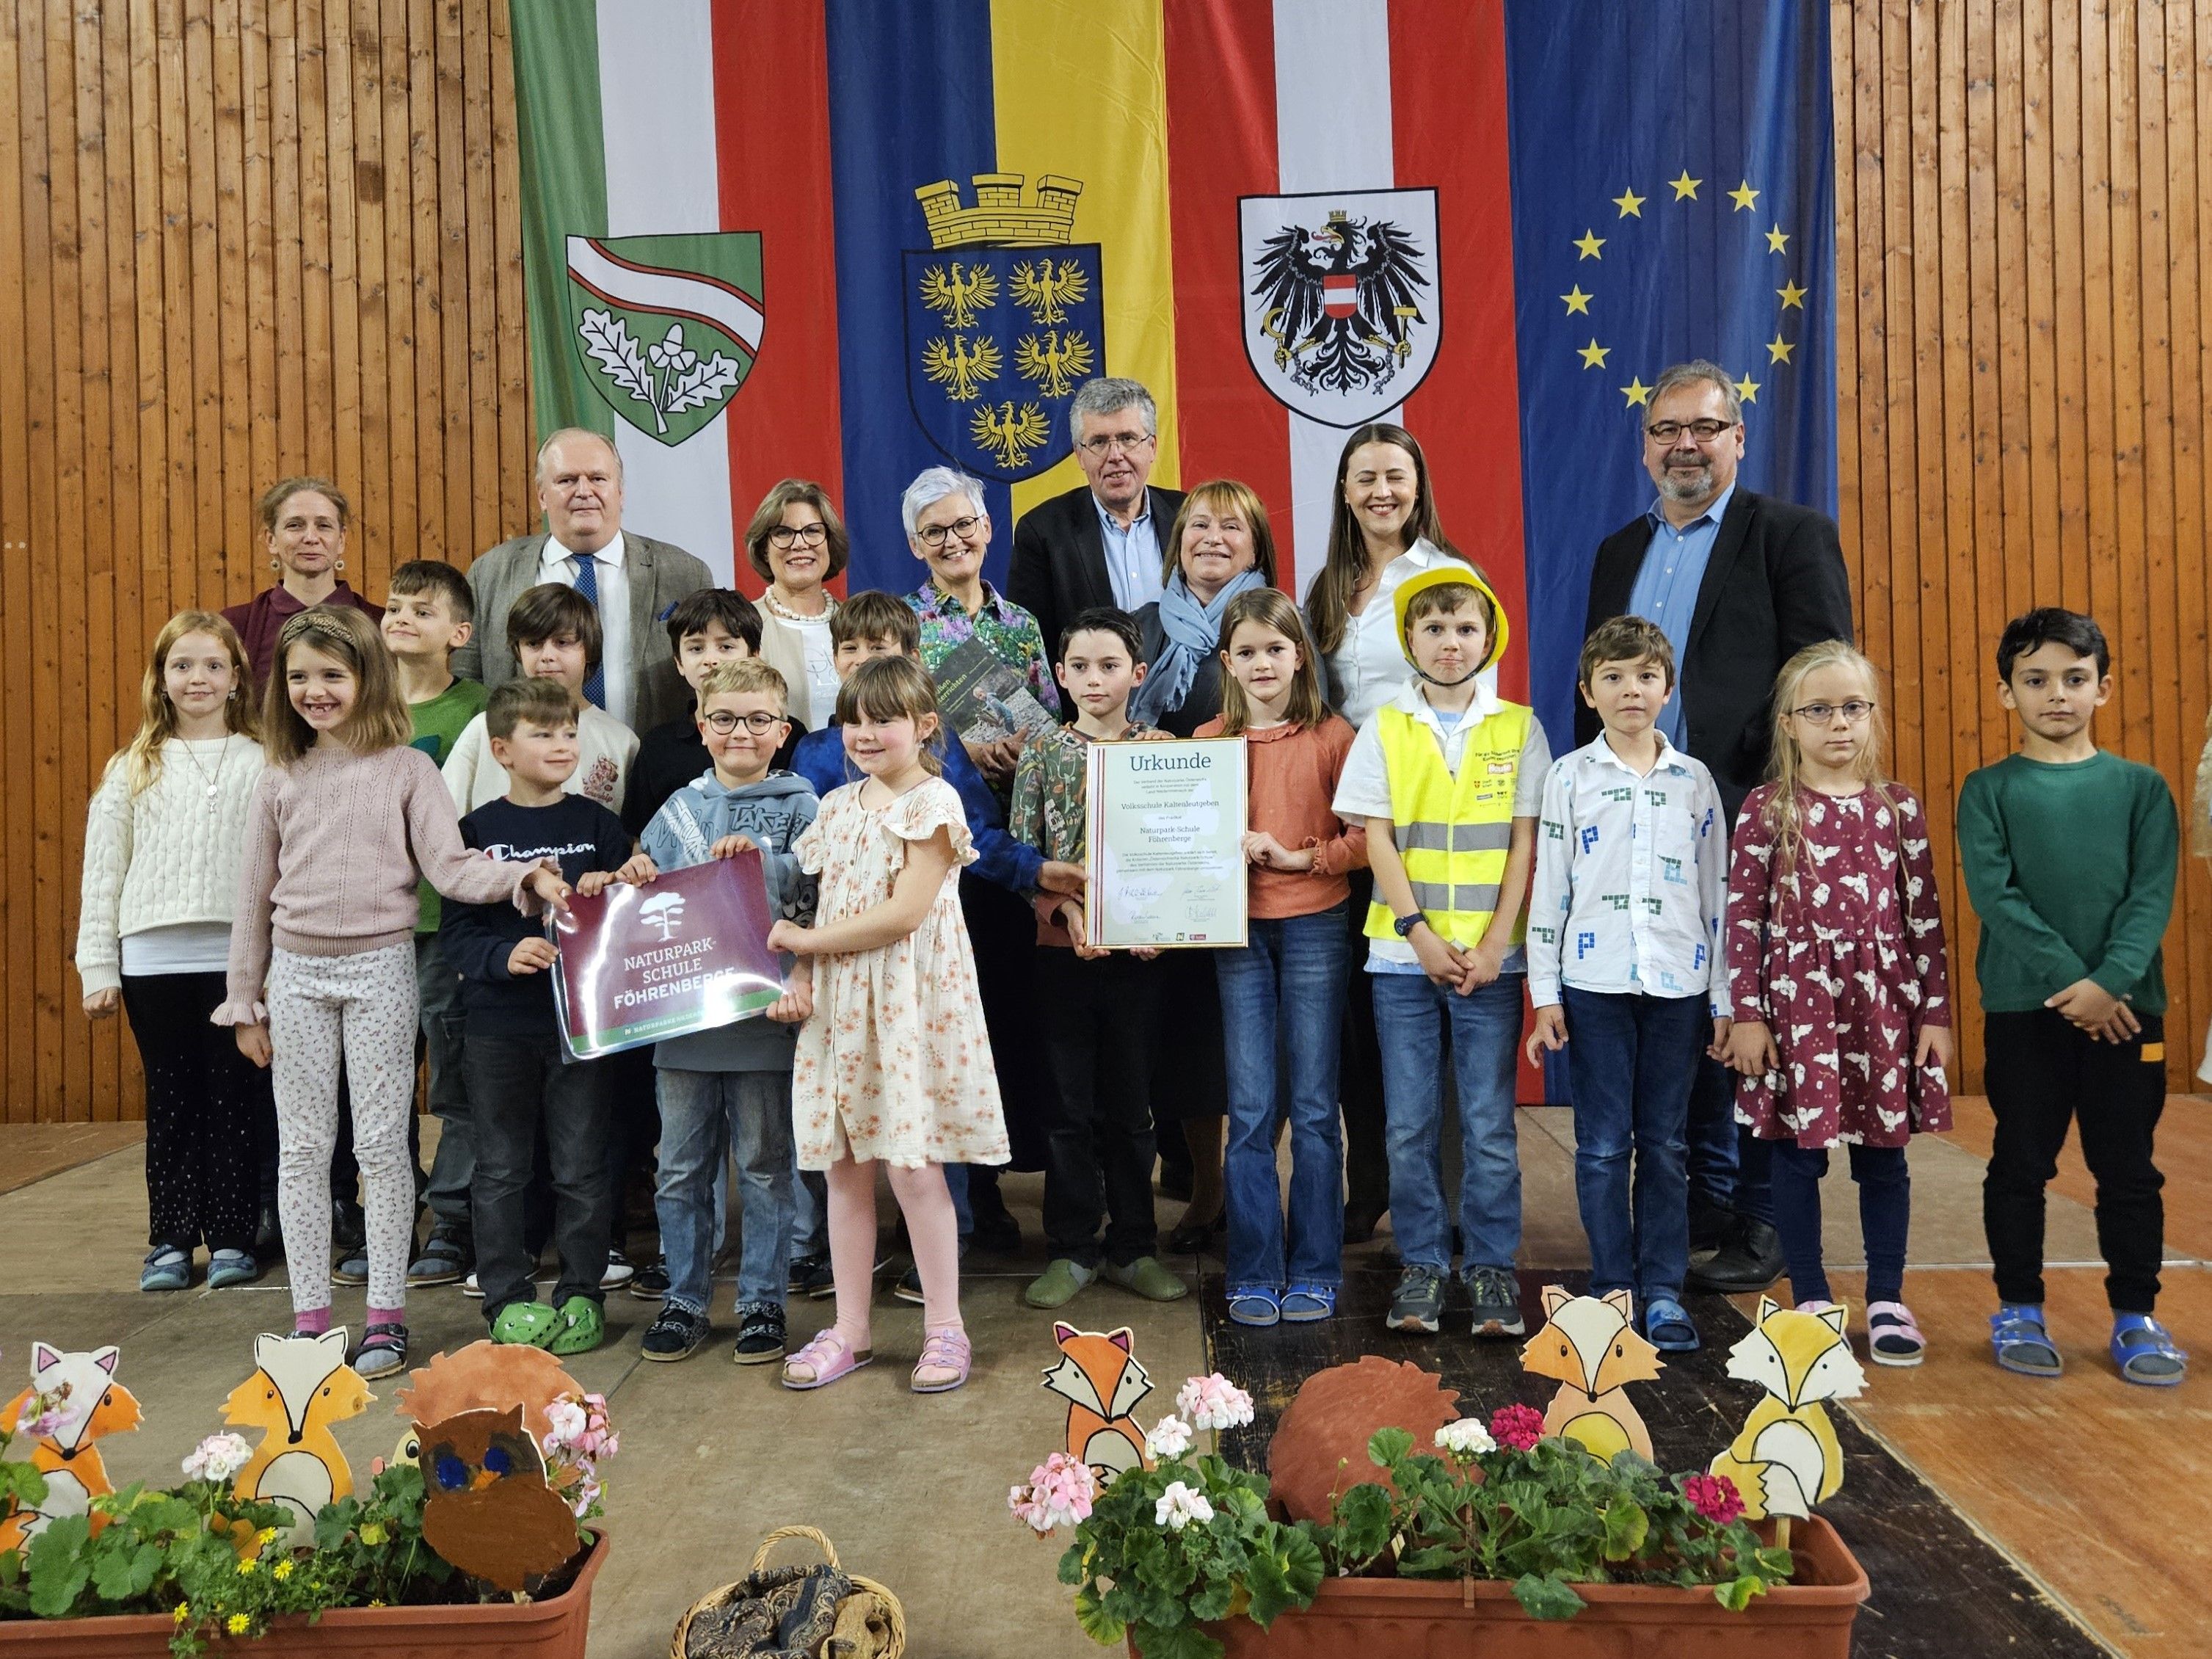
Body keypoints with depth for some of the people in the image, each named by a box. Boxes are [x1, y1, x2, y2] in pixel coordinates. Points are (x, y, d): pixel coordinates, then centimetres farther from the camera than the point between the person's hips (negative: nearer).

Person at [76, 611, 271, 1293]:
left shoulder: (265, 765, 4)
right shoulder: (133, 770, 10)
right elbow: (102, 873, 9)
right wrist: (98, 969, 3)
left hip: (239, 955, -2)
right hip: (154, 959, 2)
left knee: (236, 1098, 4)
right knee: (171, 1100, 9)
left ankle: (232, 1238, 15)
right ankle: (170, 1239, 19)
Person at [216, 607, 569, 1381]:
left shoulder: (406, 769, -1)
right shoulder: (280, 782, 6)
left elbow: (451, 867, -9)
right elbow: (254, 898, 10)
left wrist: (526, 877, -27)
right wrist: (244, 1002, 11)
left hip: (380, 968, -3)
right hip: (297, 973, 3)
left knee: (381, 1144, 2)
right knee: (302, 1148, 8)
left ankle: (386, 1315, 12)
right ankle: (310, 1315, 19)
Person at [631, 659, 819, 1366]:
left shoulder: (797, 804, 1)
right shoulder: (680, 808, 11)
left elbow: (820, 884, -12)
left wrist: (761, 859, -26)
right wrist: (635, 878, -7)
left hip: (763, 1011, -3)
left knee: (765, 1164, 7)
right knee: (681, 1168, 11)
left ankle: (761, 1301, 19)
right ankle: (684, 1300, 24)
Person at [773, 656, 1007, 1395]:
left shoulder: (933, 803, -8)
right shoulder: (838, 807, 13)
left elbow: (905, 913, -16)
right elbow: (828, 907, 13)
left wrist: (807, 940, -10)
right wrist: (800, 972, -5)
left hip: (910, 1001, -6)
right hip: (839, 1002, 6)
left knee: (913, 1166, -4)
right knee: (844, 1168, 9)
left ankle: (945, 1328, 12)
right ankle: (849, 1330, 21)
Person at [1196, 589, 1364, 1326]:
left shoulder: (1332, 736, -1)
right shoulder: (1208, 739, 6)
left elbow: (1366, 835, -3)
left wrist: (1301, 856, -15)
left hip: (1315, 925, -2)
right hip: (1237, 930, 2)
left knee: (1314, 1106, 5)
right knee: (1250, 1110, 4)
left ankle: (1315, 1271, 17)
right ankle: (1254, 1274, 14)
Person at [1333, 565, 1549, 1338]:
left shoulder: (1519, 728, 5)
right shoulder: (1385, 729, 5)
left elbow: (1523, 844, 1)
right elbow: (1378, 840, -1)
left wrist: (1494, 945, -8)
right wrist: (1421, 934, -11)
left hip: (1490, 955, 0)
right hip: (1404, 953, 1)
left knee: (1488, 1121, 4)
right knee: (1409, 1122, 6)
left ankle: (1493, 1267, 17)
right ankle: (1422, 1265, 18)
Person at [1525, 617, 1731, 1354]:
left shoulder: (1694, 780, 8)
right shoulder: (1569, 777, 3)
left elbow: (1716, 892, 9)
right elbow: (1548, 888, 2)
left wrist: (1723, 998, 6)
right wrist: (1545, 995, -3)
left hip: (1677, 984, 1)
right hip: (1594, 983, -1)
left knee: (1664, 1145, 8)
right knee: (1603, 1145, 3)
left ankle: (1663, 1290, 18)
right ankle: (1613, 1287, 15)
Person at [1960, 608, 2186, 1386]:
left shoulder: (2141, 788, 5)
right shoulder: (1989, 790, 1)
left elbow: (2153, 896, -4)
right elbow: (1994, 895, -9)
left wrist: (2109, 981, -18)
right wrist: (2069, 979, -17)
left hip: (2125, 1008, 1)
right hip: (2022, 1008, -1)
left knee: (2128, 1167, 9)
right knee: (2020, 1163, 9)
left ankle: (2136, 1315, 22)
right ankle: (2019, 1309, 22)